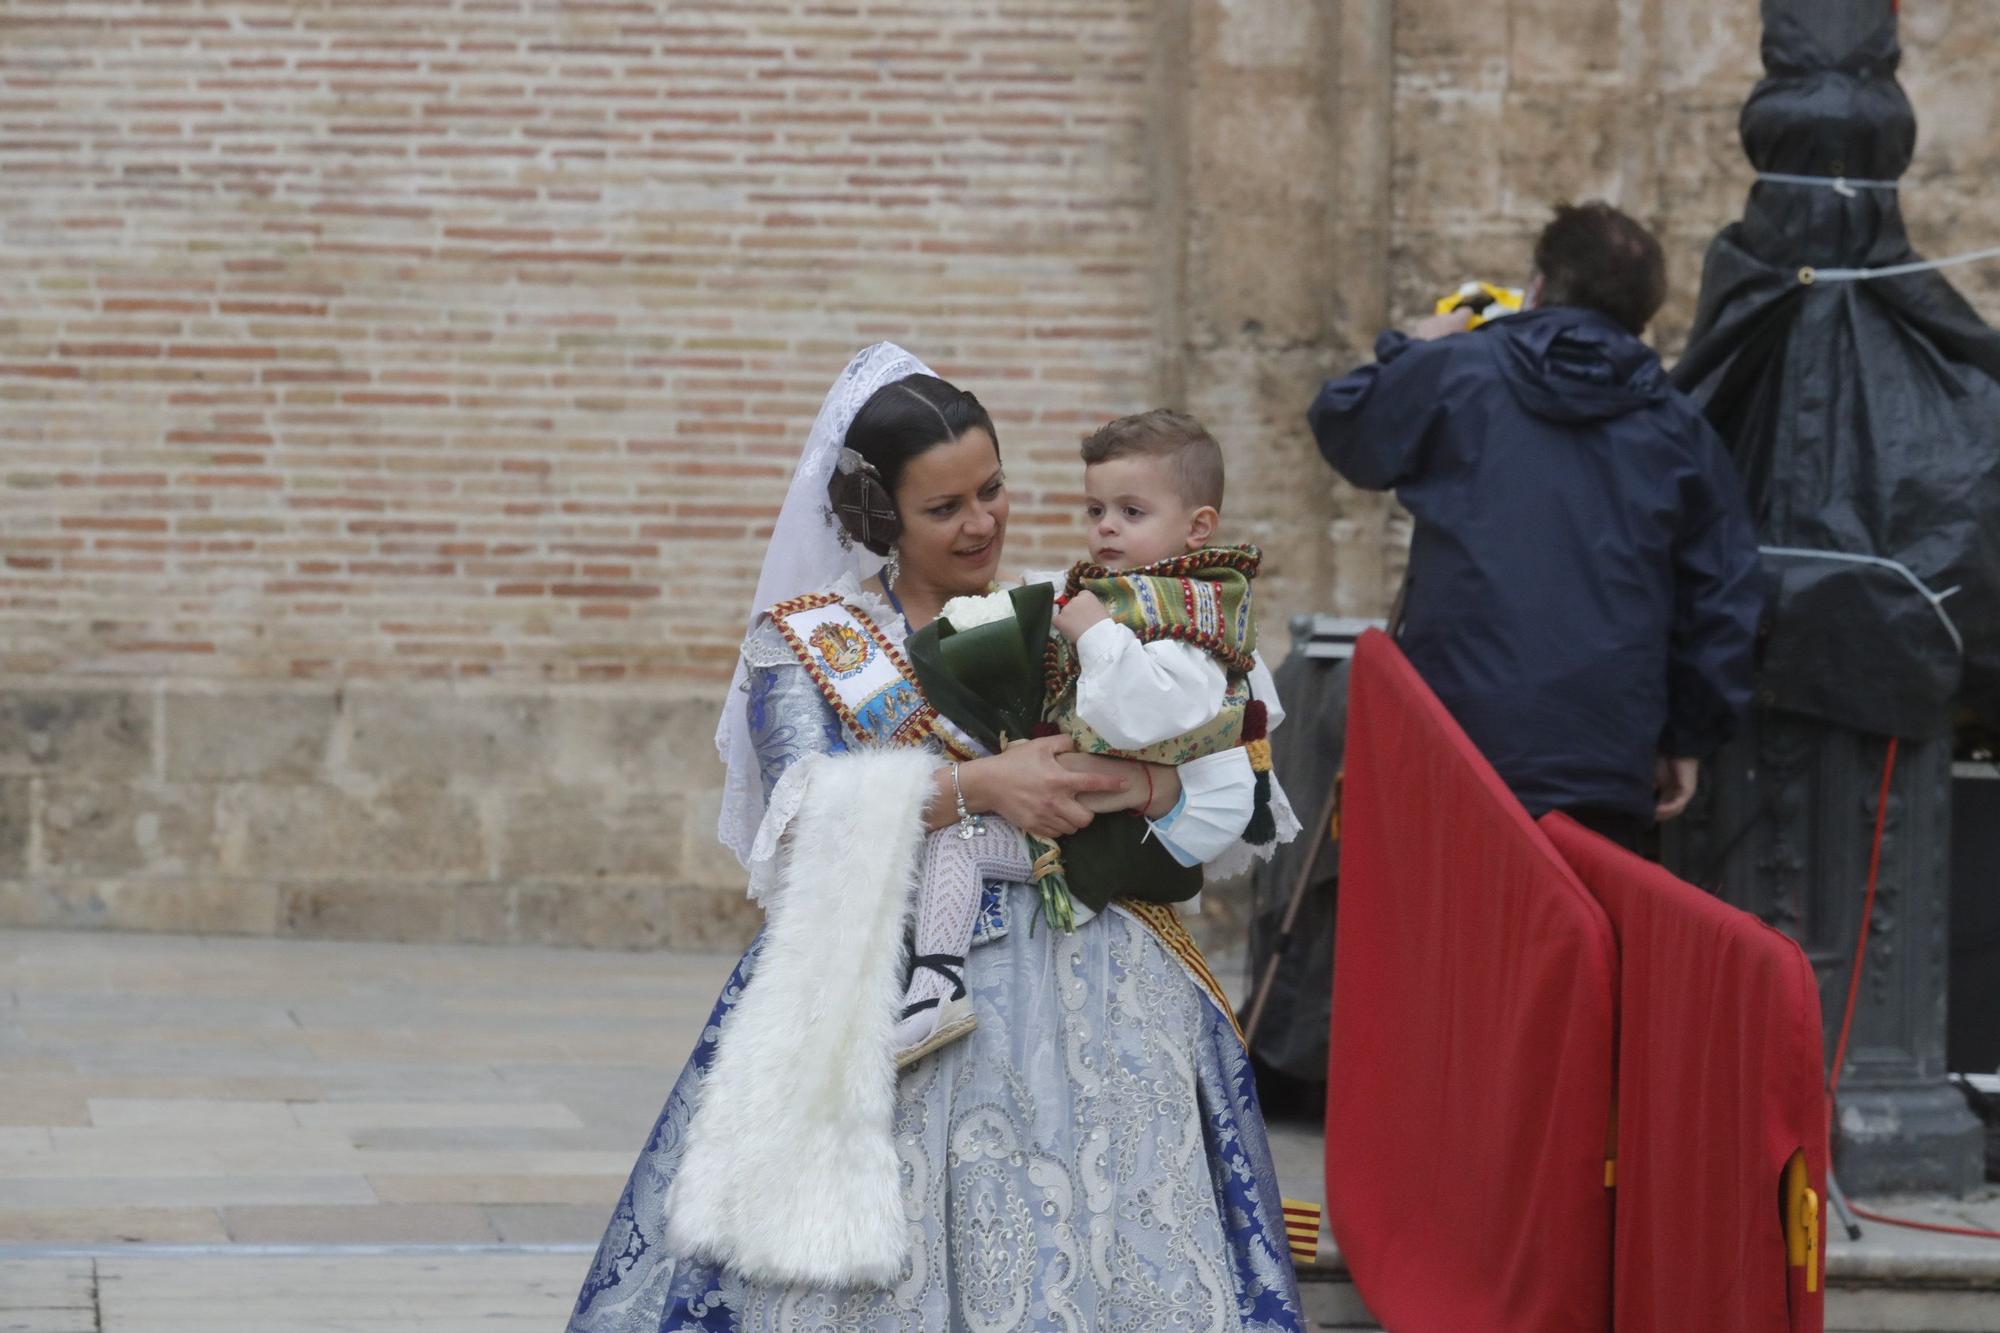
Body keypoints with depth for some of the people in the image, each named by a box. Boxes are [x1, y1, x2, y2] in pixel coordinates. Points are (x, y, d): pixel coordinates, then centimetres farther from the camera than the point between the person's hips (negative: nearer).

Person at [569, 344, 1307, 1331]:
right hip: (879, 992, -1)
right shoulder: (812, 638, 7)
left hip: (1073, 983, 2)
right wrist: (977, 786, -19)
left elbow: (1193, 790, 5)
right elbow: (809, 814, -9)